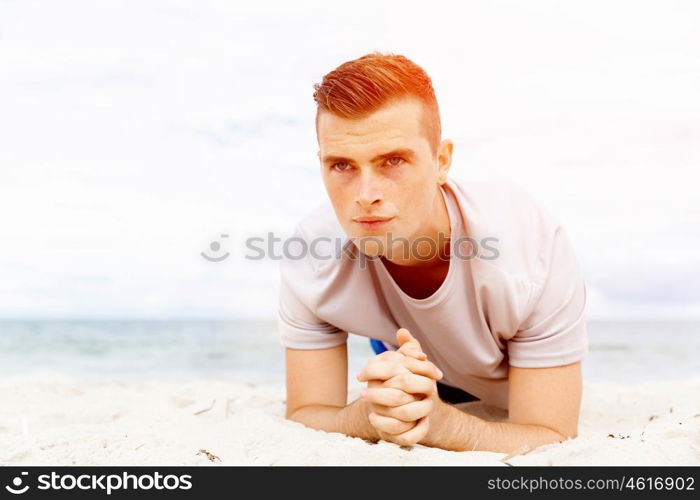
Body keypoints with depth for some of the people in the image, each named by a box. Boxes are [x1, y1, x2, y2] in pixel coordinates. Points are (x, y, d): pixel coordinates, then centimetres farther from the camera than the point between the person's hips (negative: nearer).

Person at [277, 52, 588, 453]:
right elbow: (303, 417, -29)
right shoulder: (310, 256, -35)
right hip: (406, 351, 2)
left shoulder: (533, 248, -43)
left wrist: (435, 419, -59)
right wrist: (372, 414, -53)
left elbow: (551, 440, -38)